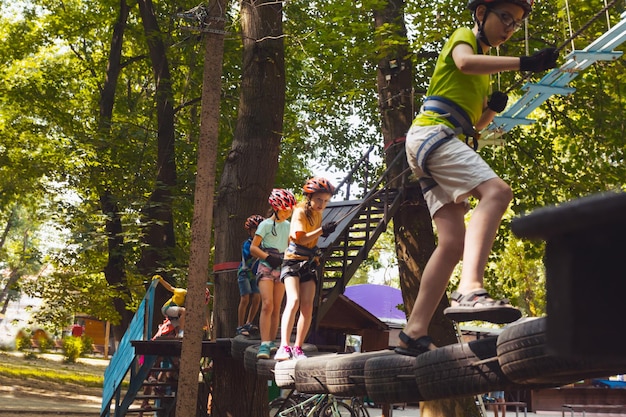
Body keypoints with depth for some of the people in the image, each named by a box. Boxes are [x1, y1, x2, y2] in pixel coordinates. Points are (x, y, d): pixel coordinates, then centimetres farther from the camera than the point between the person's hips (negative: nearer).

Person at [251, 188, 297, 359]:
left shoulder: (288, 226, 14)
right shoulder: (266, 224, -2)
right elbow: (253, 248, -5)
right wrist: (269, 258, -18)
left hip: (281, 269, 5)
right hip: (266, 268, -5)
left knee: (276, 308, 4)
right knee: (267, 304, -18)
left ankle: (271, 342, 12)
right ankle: (264, 345, -22)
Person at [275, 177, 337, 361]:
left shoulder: (318, 214, 11)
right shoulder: (300, 212, -11)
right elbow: (300, 238, -24)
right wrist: (322, 230, -30)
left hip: (309, 264, 7)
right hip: (293, 261, -7)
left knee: (307, 307, -5)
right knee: (293, 300, -24)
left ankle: (298, 348, 1)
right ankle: (284, 347, -32)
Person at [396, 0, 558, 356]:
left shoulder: (485, 68, 32)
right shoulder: (462, 37, 6)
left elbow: (475, 124, 30)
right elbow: (465, 62, -19)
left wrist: (494, 108, 9)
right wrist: (523, 63, -27)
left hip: (449, 141, 9)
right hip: (432, 131, -9)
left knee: (454, 243, -3)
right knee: (496, 192, -31)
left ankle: (415, 334, -6)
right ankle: (470, 291, -48)